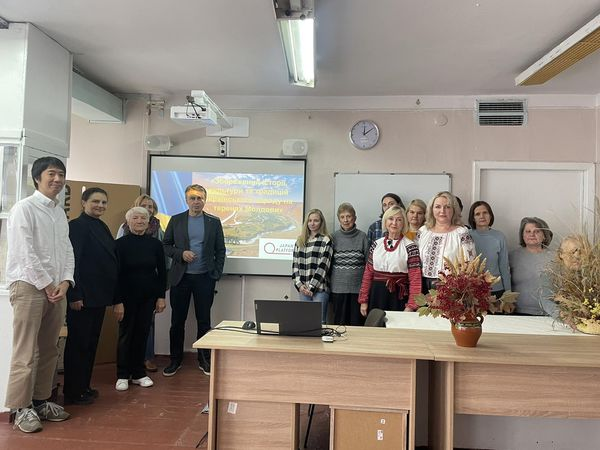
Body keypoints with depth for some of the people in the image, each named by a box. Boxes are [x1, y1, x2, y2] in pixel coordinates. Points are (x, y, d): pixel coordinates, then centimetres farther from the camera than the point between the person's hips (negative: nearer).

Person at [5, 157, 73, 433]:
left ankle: (40, 400, 22)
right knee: (26, 352, -4)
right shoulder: (24, 209, -6)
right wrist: (46, 284, -9)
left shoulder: (60, 213, 15)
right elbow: (25, 253, -12)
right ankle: (20, 407, 7)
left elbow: (67, 250, 11)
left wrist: (65, 281, -3)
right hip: (29, 285, -7)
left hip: (56, 288, 7)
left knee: (49, 350, 11)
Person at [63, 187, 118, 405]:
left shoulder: (102, 227, 14)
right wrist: (74, 295, -21)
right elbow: (73, 261, -17)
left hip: (99, 295, 8)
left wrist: (112, 294, 13)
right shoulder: (76, 225, -11)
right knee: (78, 343, 3)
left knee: (91, 342, 15)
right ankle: (73, 392, 15)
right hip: (82, 296, -8)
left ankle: (84, 386, 28)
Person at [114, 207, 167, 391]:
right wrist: (117, 301, -12)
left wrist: (161, 297, 1)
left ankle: (138, 373, 22)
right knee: (126, 335, 6)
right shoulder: (121, 244, -5)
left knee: (142, 334, 9)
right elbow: (116, 274, -7)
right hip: (127, 297, -2)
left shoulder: (155, 244, 2)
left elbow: (162, 272, 5)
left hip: (148, 298, 2)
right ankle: (122, 375, 19)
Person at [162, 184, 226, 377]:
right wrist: (181, 254, -12)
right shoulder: (176, 220, 5)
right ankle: (175, 360, 21)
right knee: (177, 321, 7)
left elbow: (220, 250, 5)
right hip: (180, 277, 1)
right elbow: (165, 245, 6)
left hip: (204, 278, 0)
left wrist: (216, 274, -1)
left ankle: (204, 359, 20)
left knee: (204, 321, 7)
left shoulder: (214, 222, 4)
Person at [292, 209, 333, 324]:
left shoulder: (325, 241, -3)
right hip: (303, 289, 5)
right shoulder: (300, 241, 12)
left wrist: (311, 287, -11)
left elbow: (323, 266, -9)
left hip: (319, 288, -4)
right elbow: (295, 264, 9)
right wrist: (299, 284, -3)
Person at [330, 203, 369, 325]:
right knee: (340, 321, 9)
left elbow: (368, 262, 1)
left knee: (357, 322, 4)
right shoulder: (335, 237, 4)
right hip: (338, 287, 1)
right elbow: (328, 262, 8)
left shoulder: (362, 237, 1)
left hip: (358, 287, -1)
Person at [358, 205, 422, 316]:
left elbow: (415, 279, -8)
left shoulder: (410, 247, -4)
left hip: (398, 297, -3)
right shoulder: (376, 244, 7)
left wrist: (410, 306, -14)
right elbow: (368, 273, 8)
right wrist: (363, 300, 5)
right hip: (376, 296, 3)